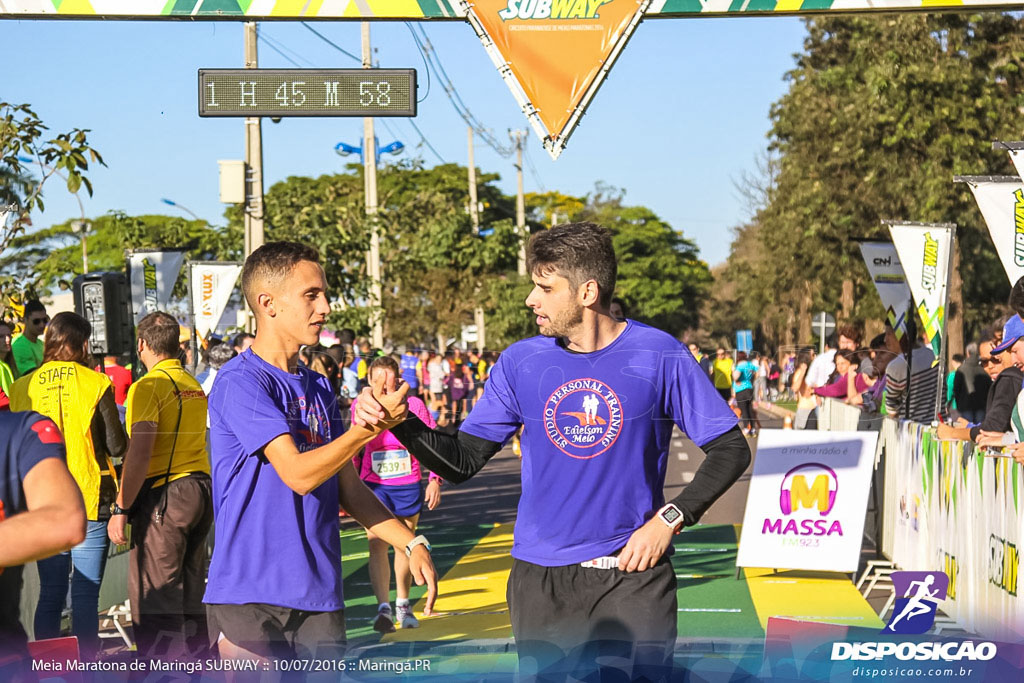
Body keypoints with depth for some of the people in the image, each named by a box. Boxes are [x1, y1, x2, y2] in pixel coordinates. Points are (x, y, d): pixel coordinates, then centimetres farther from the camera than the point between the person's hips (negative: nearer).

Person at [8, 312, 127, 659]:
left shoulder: (22, 387, 2)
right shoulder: (95, 383, -7)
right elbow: (116, 446, -5)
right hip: (89, 501, -3)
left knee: (50, 594, 12)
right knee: (85, 595, 0)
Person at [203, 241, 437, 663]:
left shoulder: (318, 388, 14)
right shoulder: (240, 382, -10)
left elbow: (347, 488, 17)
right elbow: (299, 474, -19)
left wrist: (410, 543, 8)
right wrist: (372, 424, -20)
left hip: (320, 596, 7)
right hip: (248, 597, -7)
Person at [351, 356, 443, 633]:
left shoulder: (413, 405, -6)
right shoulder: (361, 407, -3)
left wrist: (435, 479, -5)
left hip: (409, 486, 0)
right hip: (374, 486, 0)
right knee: (377, 543, -15)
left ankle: (403, 605, 28)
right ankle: (383, 607, -19)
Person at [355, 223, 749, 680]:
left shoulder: (658, 357, -6)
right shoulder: (520, 363, 1)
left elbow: (729, 449, -2)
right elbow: (461, 462, 2)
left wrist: (670, 519, -13)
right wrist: (399, 422, -14)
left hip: (634, 574, -2)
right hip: (541, 580, 2)